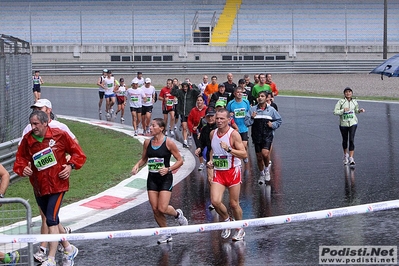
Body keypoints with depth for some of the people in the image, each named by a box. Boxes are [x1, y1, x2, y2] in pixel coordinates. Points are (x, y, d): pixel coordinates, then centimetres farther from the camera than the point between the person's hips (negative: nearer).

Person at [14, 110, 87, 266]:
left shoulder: (60, 135, -8)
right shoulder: (27, 140, -2)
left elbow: (77, 153, 1)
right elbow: (20, 159, 5)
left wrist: (71, 166, -14)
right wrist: (22, 169, -16)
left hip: (57, 185, -5)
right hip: (39, 188, 5)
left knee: (51, 220, -15)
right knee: (52, 221, 15)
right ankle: (68, 249, 36)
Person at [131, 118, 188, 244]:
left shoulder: (168, 142, -10)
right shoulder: (147, 142, 4)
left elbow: (180, 160, -5)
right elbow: (144, 159, 18)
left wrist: (168, 169, -18)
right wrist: (137, 166, -1)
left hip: (165, 178, -5)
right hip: (152, 178, 5)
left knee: (162, 209, -14)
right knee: (155, 209, 1)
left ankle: (177, 214, 20)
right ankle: (166, 234, 18)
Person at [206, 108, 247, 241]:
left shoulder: (234, 134, -12)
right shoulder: (212, 133, 5)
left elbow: (244, 154, -16)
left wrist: (228, 149, -28)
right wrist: (211, 161, 7)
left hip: (232, 172, -4)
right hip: (218, 172, 4)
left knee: (234, 204, 3)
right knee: (215, 201, -13)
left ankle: (240, 230, 24)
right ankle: (226, 220, 16)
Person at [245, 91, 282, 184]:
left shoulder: (271, 110, 2)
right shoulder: (253, 109, 3)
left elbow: (279, 120, 14)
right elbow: (246, 122, 1)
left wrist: (273, 125, -3)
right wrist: (252, 118, -17)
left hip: (267, 135, -2)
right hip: (257, 135, 2)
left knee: (265, 153, -22)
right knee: (259, 157, 9)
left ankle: (267, 168, 7)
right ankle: (262, 175, 28)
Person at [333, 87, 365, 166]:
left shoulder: (354, 102, 4)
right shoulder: (341, 102, -7)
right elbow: (335, 111, -11)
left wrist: (360, 110, 2)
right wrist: (343, 110, -23)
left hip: (353, 123, 0)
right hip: (343, 124, 0)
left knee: (351, 140, -13)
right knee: (345, 140, 13)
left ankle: (351, 158, -15)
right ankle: (345, 155, 40)